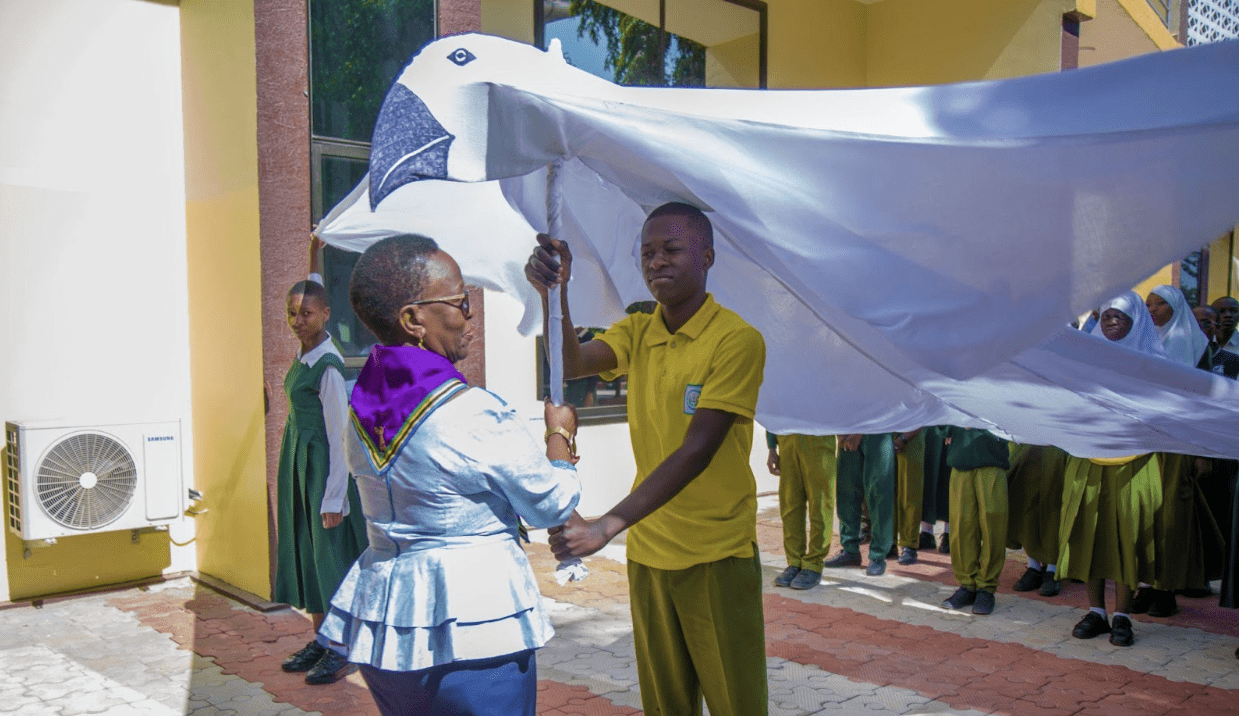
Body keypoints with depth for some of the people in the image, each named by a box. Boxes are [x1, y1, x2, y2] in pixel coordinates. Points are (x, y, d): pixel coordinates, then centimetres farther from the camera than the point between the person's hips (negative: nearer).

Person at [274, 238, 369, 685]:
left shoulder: (328, 366, -20)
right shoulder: (305, 354, 4)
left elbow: (339, 434, -20)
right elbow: (311, 292, 25)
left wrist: (333, 499, -20)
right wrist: (313, 259, 26)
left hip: (323, 463, -9)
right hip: (298, 462, 9)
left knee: (331, 551, 0)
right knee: (305, 547, 14)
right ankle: (321, 640, 26)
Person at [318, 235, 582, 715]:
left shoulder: (362, 405, 1)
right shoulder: (476, 415, -22)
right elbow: (552, 505, -10)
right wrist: (561, 433, 9)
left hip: (381, 620, 7)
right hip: (472, 629, -7)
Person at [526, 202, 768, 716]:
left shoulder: (737, 340, -14)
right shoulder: (636, 333, 6)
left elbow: (696, 452, -21)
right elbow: (572, 363, -13)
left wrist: (608, 524, -27)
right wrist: (554, 293, -30)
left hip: (717, 555, -5)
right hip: (647, 550, 5)